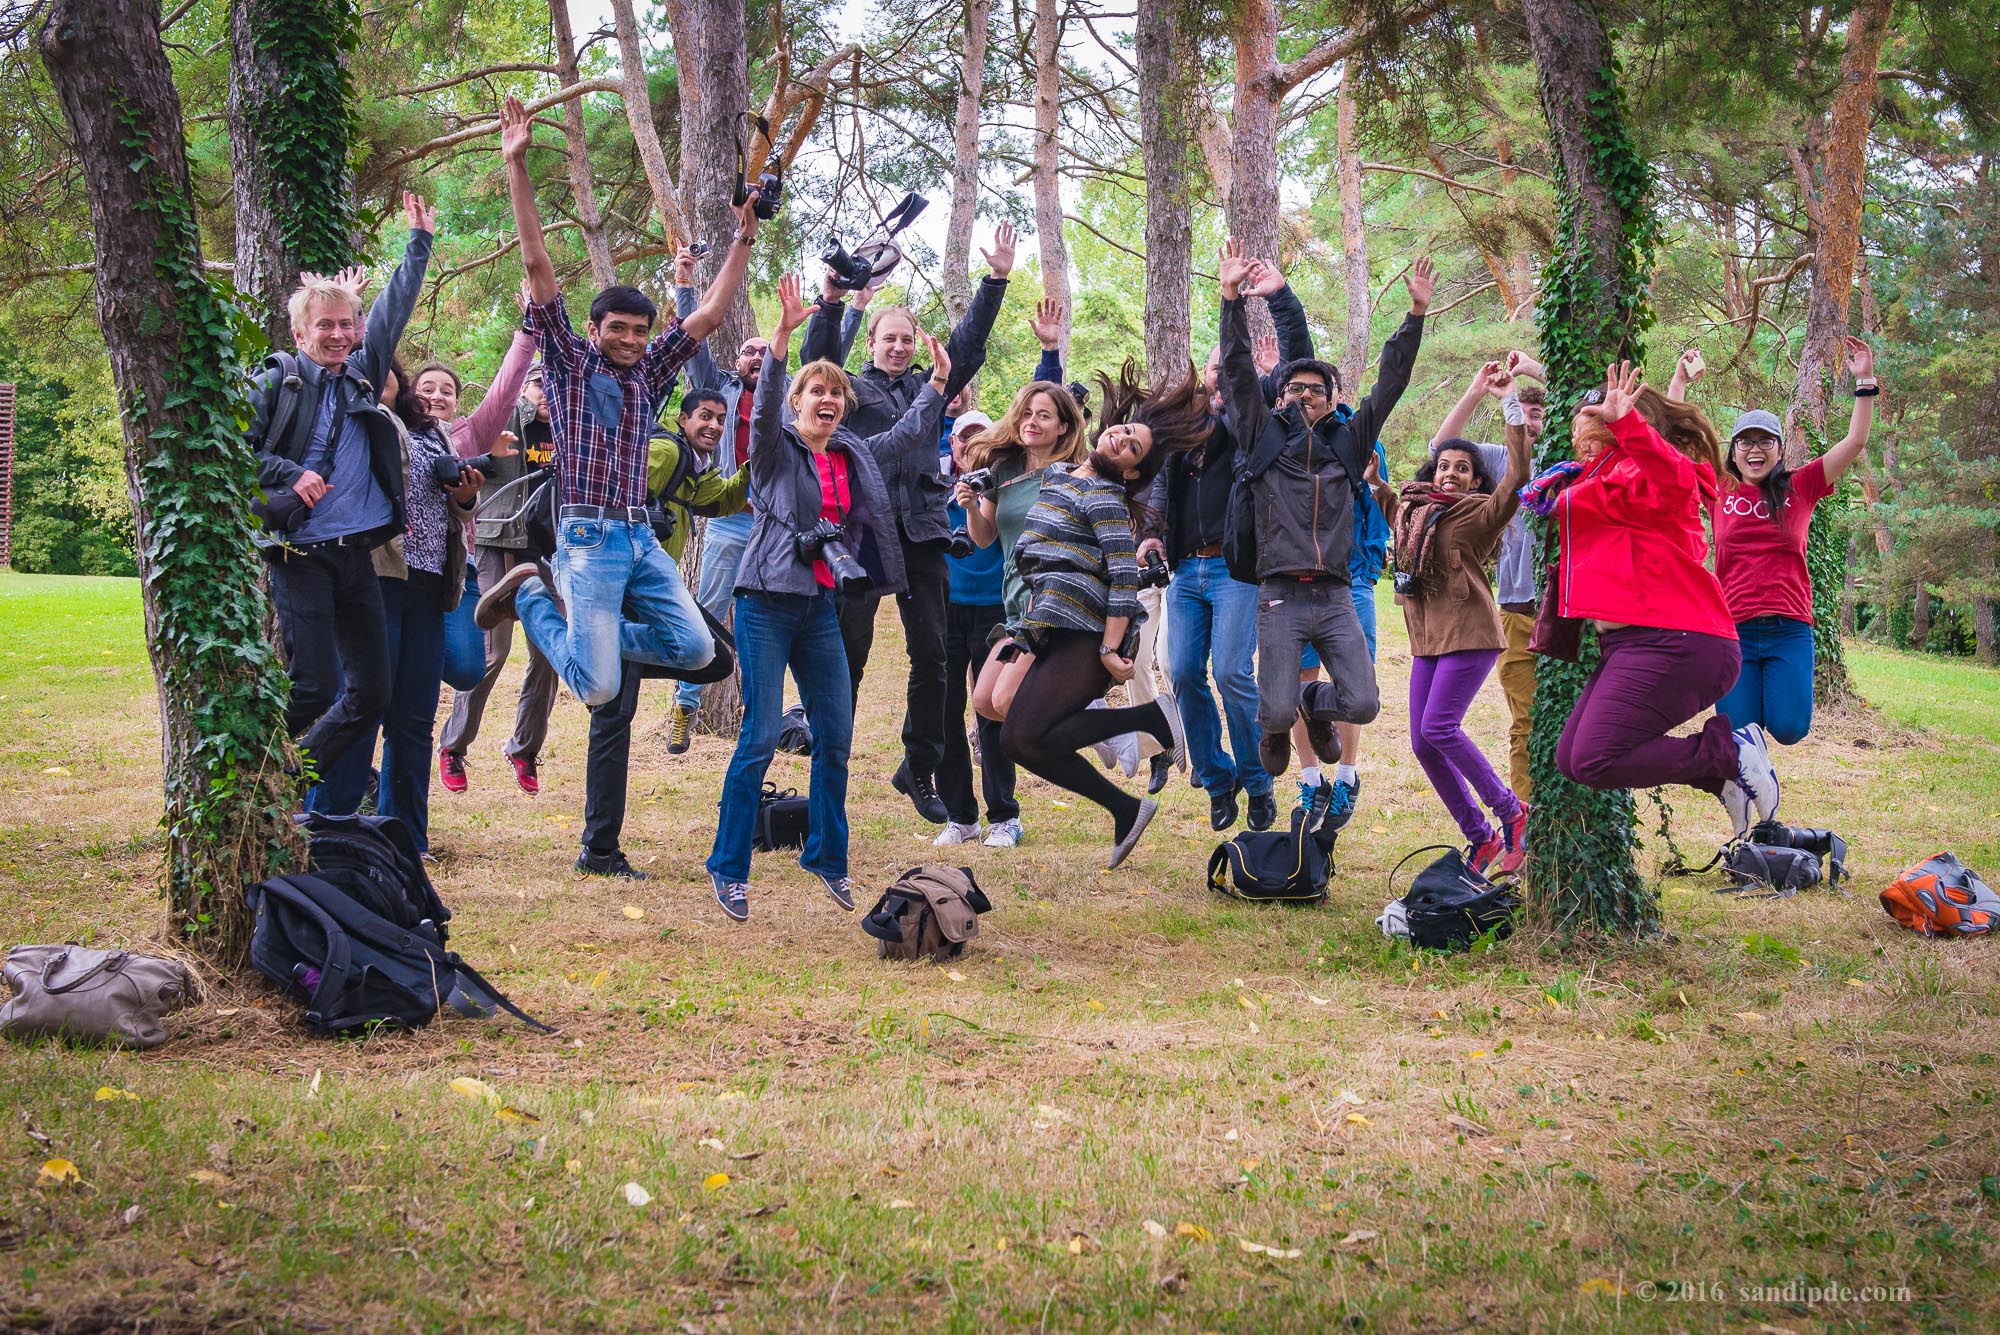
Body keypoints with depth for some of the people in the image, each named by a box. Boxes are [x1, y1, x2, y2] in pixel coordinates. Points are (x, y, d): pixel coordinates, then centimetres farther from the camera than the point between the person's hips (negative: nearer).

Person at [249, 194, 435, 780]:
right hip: (300, 553, -6)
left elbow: (395, 307, 22)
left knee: (371, 694, 4)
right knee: (314, 688, -13)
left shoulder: (363, 374, 14)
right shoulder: (275, 382, -1)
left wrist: (419, 241, 24)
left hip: (357, 554, 6)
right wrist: (289, 475, -15)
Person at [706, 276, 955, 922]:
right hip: (767, 602, -6)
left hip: (821, 606, 6)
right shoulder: (777, 449, -5)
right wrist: (783, 332, -36)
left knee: (836, 735, 8)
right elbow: (764, 406, -24)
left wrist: (937, 381, 24)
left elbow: (909, 436, 27)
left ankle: (827, 855, 24)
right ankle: (728, 868, -1)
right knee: (761, 736, -10)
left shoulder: (856, 456, 11)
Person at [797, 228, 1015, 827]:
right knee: (847, 653, -2)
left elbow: (968, 344, 11)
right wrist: (832, 302, -24)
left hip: (921, 532, 3)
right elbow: (818, 360, -8)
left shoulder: (930, 386, 18)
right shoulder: (851, 388, 9)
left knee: (931, 654, 2)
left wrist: (997, 280, 2)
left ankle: (920, 771, 13)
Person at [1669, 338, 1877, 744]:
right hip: (1734, 630, 0)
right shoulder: (1720, 490, 8)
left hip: (1789, 631, 0)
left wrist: (1865, 382, -3)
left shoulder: (1799, 488, 7)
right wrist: (1680, 382, 9)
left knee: (1788, 729, -12)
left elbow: (1854, 442, 2)